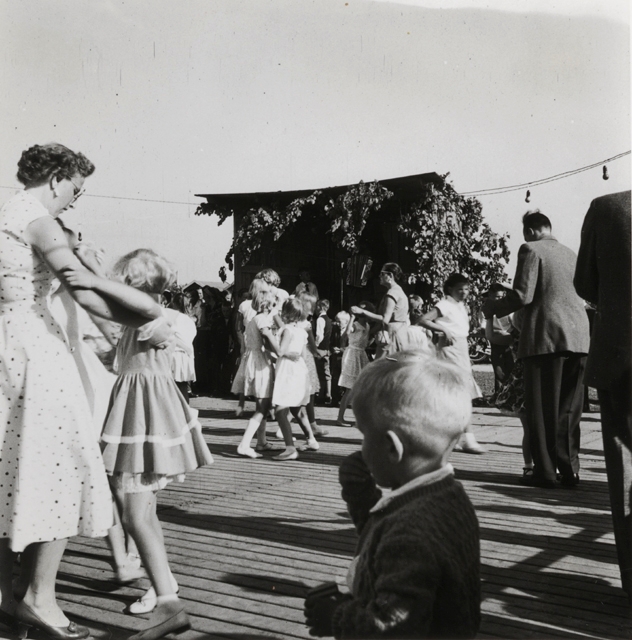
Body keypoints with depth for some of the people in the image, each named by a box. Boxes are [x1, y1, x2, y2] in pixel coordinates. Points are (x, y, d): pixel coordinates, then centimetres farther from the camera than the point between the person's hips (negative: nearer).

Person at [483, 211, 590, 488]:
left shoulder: (531, 250, -3)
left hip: (545, 337, -6)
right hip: (577, 337, 6)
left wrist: (493, 308, 5)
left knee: (542, 407, 0)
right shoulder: (571, 254, 18)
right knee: (569, 408, 11)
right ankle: (570, 470, 12)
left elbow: (522, 296, -11)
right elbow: (581, 295, 21)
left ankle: (545, 472, 1)